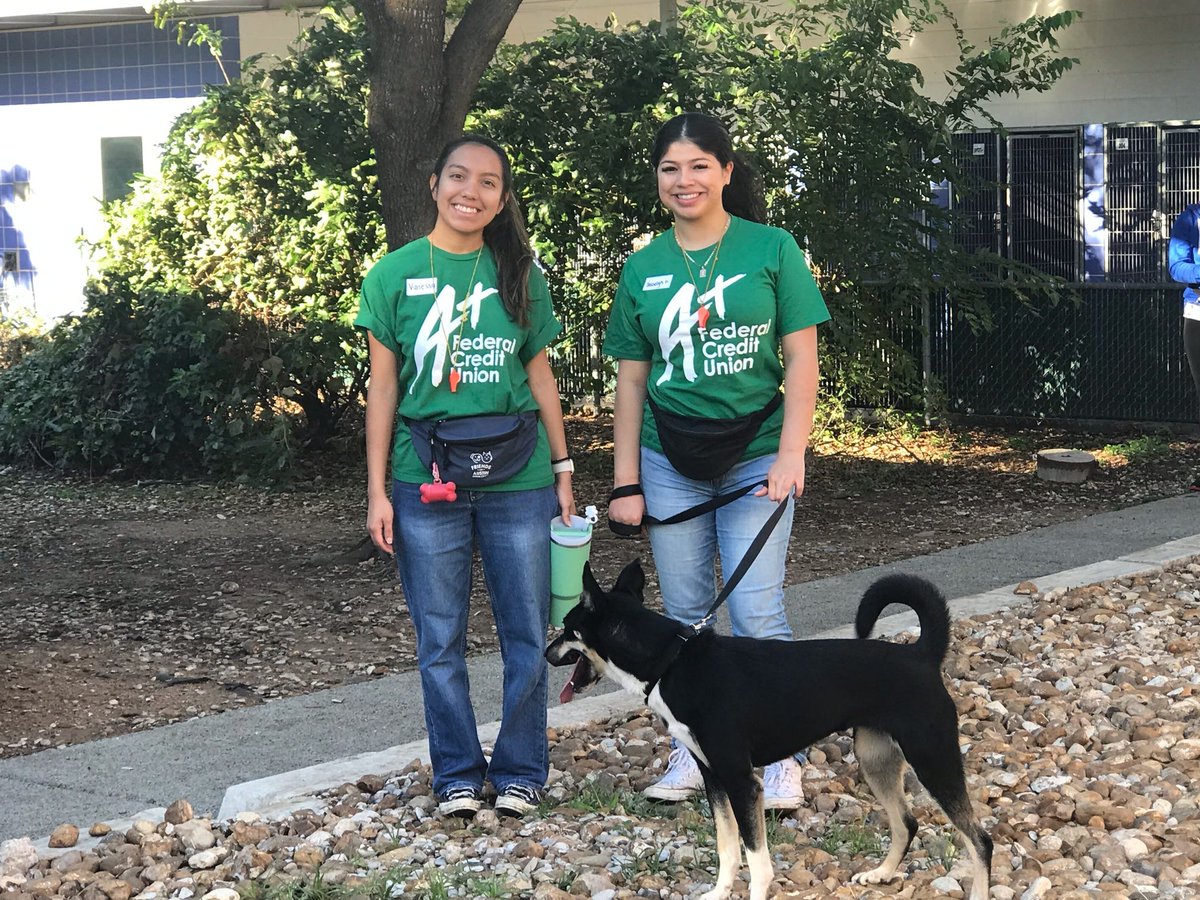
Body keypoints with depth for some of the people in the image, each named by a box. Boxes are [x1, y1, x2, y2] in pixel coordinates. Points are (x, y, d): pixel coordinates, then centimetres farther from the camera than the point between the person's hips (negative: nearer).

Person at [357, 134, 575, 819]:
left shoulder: (520, 273, 6)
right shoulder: (395, 274, 2)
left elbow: (540, 375, 11)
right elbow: (383, 386, 3)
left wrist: (562, 468, 8)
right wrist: (377, 490, 0)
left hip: (518, 478, 1)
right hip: (425, 480, -1)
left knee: (527, 634, 4)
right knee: (441, 640, 6)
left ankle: (520, 771, 19)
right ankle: (458, 774, 19)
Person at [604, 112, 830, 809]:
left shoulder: (771, 249, -3)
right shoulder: (644, 268, 5)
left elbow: (802, 361, -4)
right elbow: (631, 380, 8)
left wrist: (791, 456, -13)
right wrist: (626, 484, 4)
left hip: (754, 457, -3)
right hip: (669, 462, 3)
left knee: (758, 616, -7)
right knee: (686, 614, 9)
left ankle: (781, 757, 6)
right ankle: (695, 750, 21)